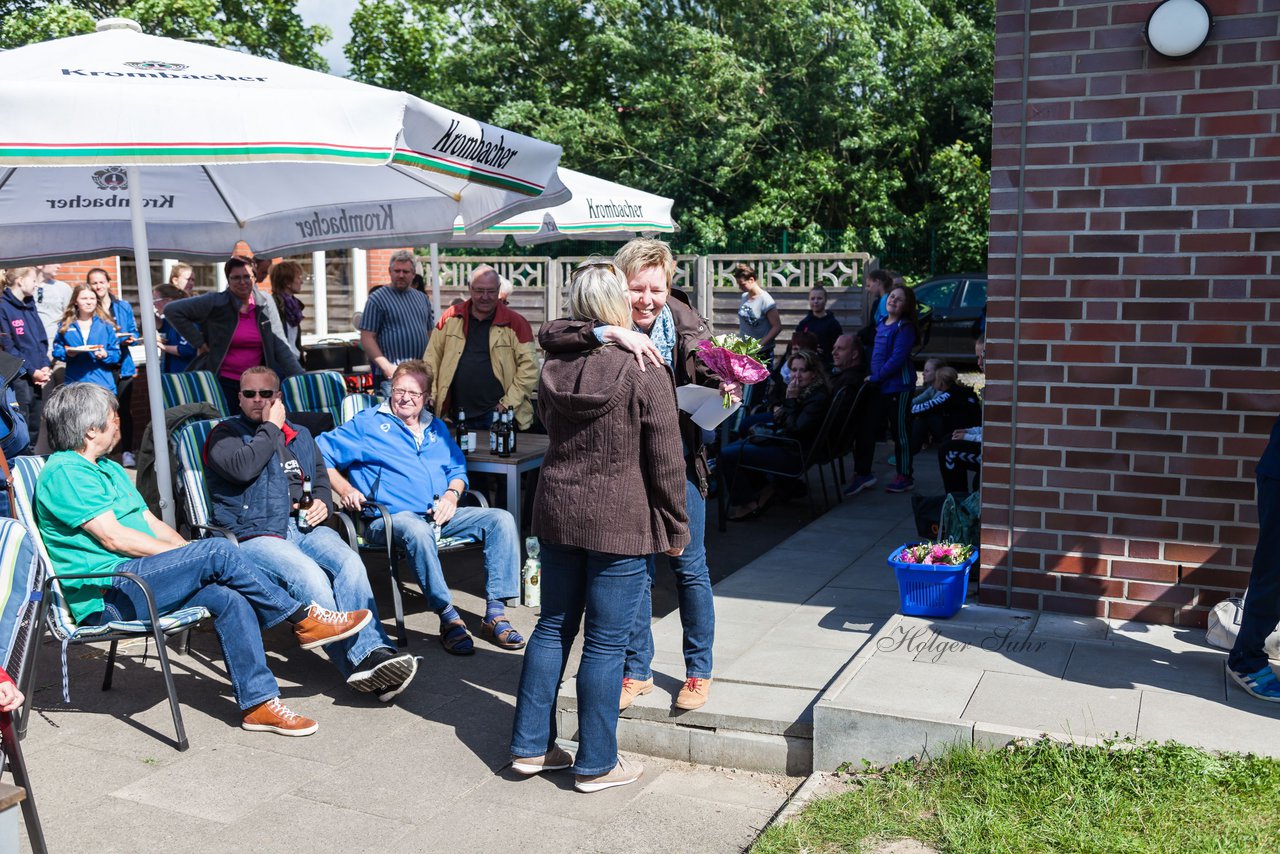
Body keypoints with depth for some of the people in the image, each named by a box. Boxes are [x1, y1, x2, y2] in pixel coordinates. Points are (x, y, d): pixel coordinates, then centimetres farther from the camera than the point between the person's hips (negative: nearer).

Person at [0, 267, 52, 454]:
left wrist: (45, 367, 0)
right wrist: (31, 371, -14)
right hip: (18, 378, -7)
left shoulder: (30, 306, 15)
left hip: (37, 378, 7)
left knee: (34, 429, 12)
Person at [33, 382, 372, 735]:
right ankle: (304, 620, -11)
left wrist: (189, 554, 1)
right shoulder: (63, 473, -8)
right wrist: (190, 555, -11)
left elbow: (153, 524, 19)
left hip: (137, 583, 9)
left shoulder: (109, 469, 22)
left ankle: (258, 703, -15)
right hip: (105, 597, -9)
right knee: (218, 551, -23)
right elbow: (113, 537, -16)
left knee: (229, 598, -16)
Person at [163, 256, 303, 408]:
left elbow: (280, 345, 3)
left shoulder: (265, 303, 3)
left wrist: (300, 377, -6)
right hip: (221, 382, -3)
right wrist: (199, 342, -8)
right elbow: (172, 310, -6)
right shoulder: (215, 303, -6)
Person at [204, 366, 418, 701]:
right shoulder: (225, 434, 8)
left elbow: (321, 477, 30)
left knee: (350, 562, -26)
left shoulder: (300, 435, 26)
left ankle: (374, 652, -35)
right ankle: (358, 659, -31)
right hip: (255, 535, -5)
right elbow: (243, 467, -13)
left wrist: (322, 502, 6)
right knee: (309, 575, -32)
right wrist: (271, 428, -2)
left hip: (305, 527, 5)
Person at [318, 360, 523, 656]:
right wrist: (344, 489, -6)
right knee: (417, 532, -42)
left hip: (441, 516, 5)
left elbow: (458, 468, 27)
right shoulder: (367, 424, 9)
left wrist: (452, 494, 5)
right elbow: (320, 452, 7)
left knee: (502, 520, -16)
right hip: (392, 517, -5)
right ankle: (448, 617, -33)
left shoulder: (437, 429, 25)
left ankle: (495, 613, -21)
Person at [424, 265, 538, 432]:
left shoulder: (515, 323, -1)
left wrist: (509, 403, -11)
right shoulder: (450, 318, 8)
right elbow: (432, 359, 10)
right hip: (457, 415, 3)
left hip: (497, 415, -3)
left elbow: (529, 366, -5)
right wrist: (430, 396, 1)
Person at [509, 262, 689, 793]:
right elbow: (666, 462, -11)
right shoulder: (645, 376, -14)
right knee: (606, 642, 4)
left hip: (557, 514, 6)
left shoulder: (554, 368, 2)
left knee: (554, 627, 17)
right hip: (621, 522, -5)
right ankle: (596, 764, 16)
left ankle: (530, 745, 25)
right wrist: (674, 528, -1)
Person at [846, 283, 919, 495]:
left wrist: (876, 377, -17)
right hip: (877, 386, 8)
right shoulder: (882, 325, 13)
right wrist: (871, 377, 11)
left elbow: (897, 359, -20)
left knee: (900, 431, 2)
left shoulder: (904, 327, -12)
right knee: (866, 428, 7)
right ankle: (862, 474, 15)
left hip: (898, 386, -8)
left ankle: (905, 477, 13)